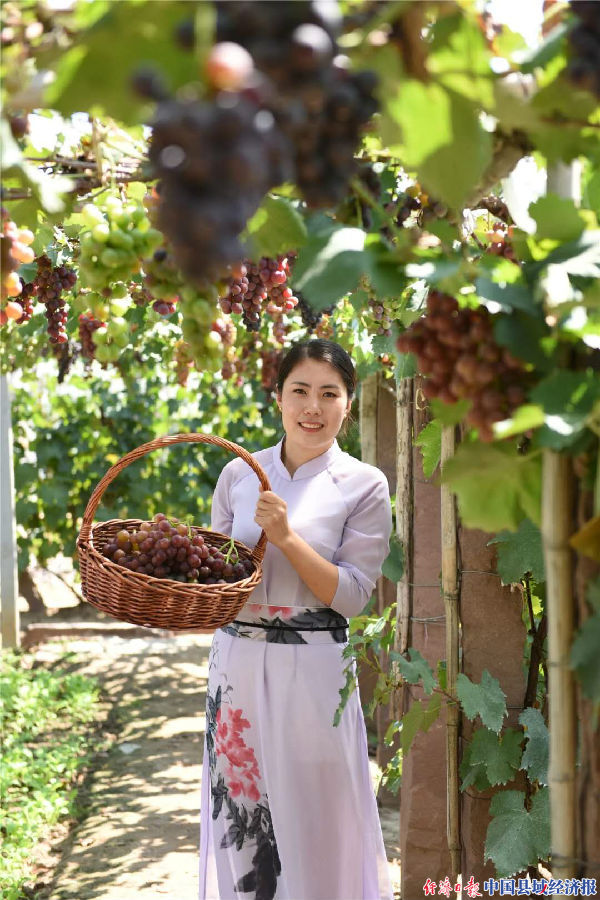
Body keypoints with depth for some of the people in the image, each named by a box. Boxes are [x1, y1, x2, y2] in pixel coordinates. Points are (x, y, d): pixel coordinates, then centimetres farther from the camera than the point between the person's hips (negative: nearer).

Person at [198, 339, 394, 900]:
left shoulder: (363, 486, -3)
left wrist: (286, 537, -19)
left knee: (311, 812, 3)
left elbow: (350, 596, -9)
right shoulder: (239, 474, 7)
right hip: (236, 660, 3)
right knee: (239, 809, 10)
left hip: (312, 668, -3)